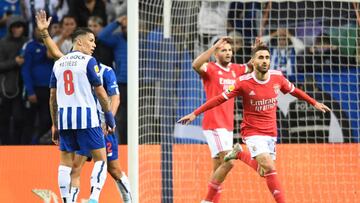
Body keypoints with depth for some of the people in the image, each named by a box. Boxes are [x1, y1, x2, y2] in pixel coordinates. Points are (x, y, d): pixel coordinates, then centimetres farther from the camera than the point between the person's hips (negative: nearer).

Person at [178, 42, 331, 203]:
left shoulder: (277, 77, -4)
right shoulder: (244, 82, -15)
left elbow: (293, 90, 15)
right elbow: (220, 99, -11)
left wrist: (314, 103, 25)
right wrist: (195, 114, -12)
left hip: (271, 133, 5)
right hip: (253, 132, -5)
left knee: (264, 172, 6)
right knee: (269, 167, -21)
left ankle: (240, 154, 30)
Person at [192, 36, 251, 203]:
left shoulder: (235, 69, 12)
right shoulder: (210, 68, -7)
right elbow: (196, 65, -27)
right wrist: (215, 46, -31)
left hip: (228, 125, 7)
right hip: (214, 124, -7)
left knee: (219, 170, 8)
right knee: (228, 162, -17)